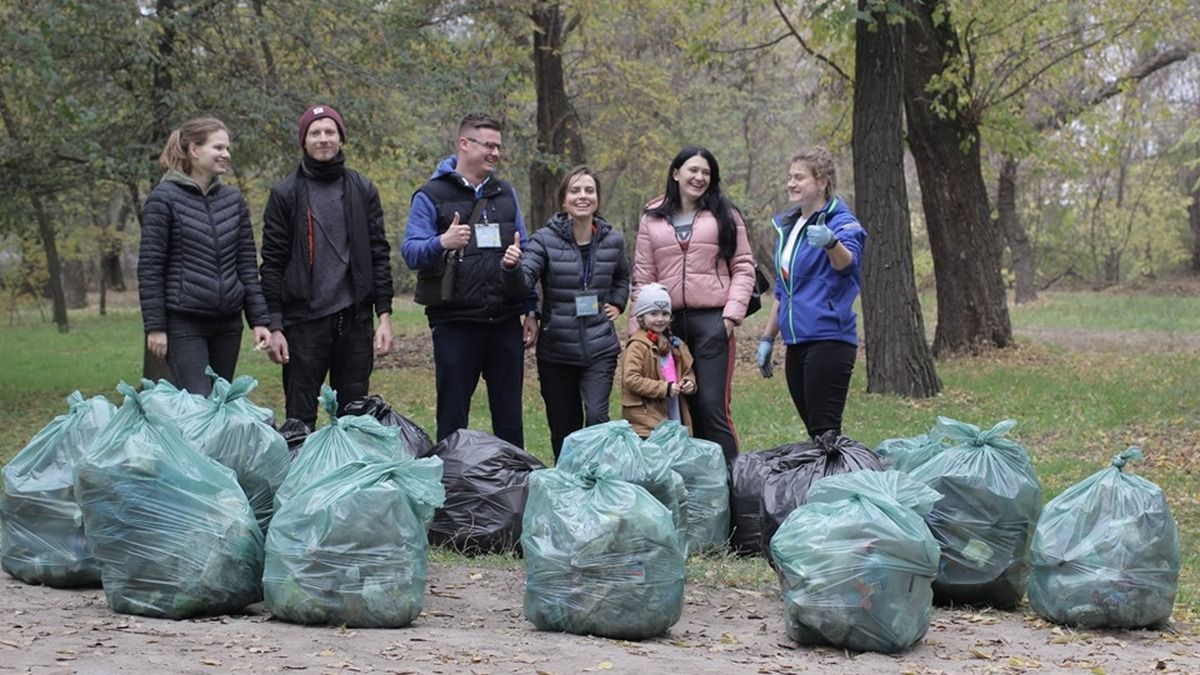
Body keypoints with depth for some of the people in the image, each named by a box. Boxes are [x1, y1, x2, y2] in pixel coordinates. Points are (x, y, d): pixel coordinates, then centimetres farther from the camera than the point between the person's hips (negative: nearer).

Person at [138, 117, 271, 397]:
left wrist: (259, 319, 4)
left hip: (228, 322, 5)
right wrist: (155, 327, -10)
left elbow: (247, 265, 12)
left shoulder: (234, 200, 11)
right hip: (184, 322, -5)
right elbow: (149, 268, -5)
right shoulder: (164, 198, -4)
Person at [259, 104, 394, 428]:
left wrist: (384, 315, 0)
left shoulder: (363, 190, 9)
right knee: (301, 417, 2)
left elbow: (379, 255, 8)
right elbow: (272, 263, 0)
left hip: (355, 318, 2)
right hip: (304, 319, -2)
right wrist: (274, 326, -7)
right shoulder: (285, 194, 2)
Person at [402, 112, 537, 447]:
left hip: (505, 321, 4)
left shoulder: (505, 194, 15)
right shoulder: (431, 195, 0)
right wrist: (442, 243, -29)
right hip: (455, 323, -4)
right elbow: (411, 252, -8)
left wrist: (530, 310, 10)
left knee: (509, 417, 8)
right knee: (453, 416, 3)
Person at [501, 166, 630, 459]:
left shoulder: (612, 240, 4)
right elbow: (523, 284, -19)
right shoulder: (546, 239, -6)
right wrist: (512, 267, -39)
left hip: (599, 348, 1)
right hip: (556, 349, -1)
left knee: (597, 416, -17)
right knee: (563, 428, 6)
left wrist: (617, 304, 11)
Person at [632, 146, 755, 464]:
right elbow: (643, 276, 9)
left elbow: (744, 267, 4)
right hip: (669, 323, 2)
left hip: (712, 320, -2)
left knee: (713, 405, -9)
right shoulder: (653, 219, 12)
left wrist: (732, 314, -7)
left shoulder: (724, 214, 8)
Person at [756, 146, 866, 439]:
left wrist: (831, 243, -51)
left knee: (824, 430, -13)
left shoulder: (841, 222, -7)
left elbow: (848, 263, -29)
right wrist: (767, 338, 23)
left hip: (829, 340, -8)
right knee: (814, 429, 7)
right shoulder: (787, 225, 16)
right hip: (796, 343, 8)